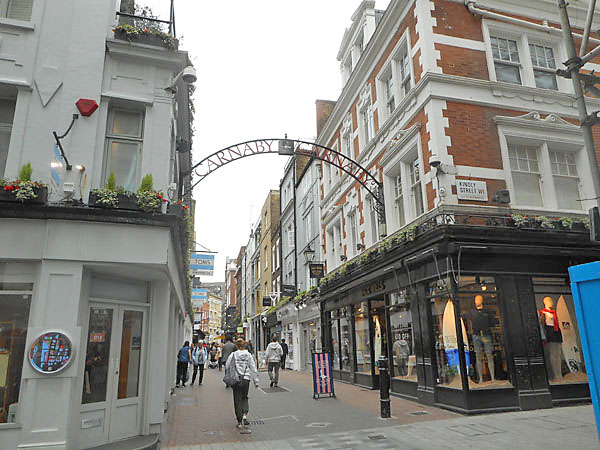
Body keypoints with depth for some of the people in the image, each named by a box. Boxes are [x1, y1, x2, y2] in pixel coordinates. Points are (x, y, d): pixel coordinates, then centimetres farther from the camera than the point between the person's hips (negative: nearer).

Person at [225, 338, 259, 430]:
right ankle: (245, 415, 1)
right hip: (246, 379, 2)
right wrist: (256, 381, 5)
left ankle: (240, 421, 10)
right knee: (244, 398, 20)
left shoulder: (233, 355, -6)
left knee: (237, 400, 8)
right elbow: (253, 368, 0)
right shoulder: (248, 355, -1)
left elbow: (227, 366, -6)